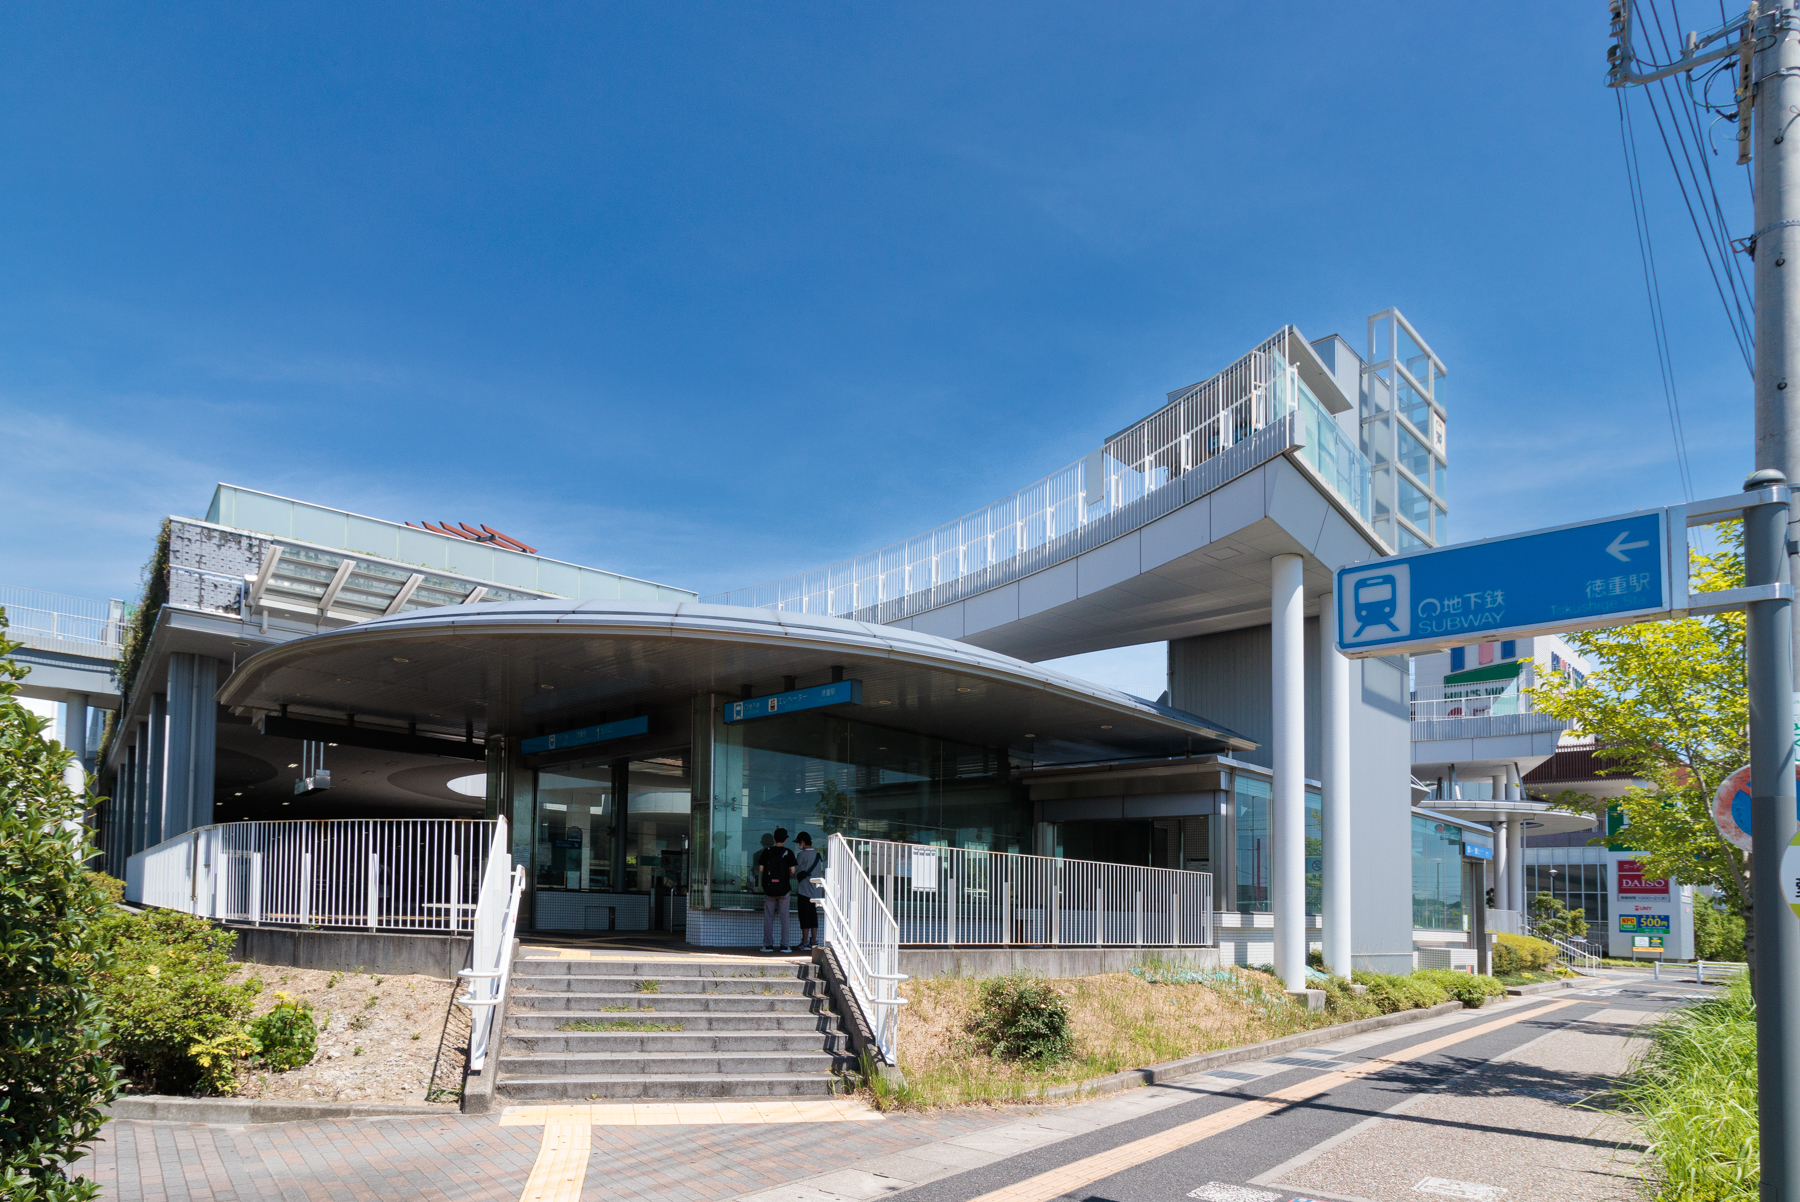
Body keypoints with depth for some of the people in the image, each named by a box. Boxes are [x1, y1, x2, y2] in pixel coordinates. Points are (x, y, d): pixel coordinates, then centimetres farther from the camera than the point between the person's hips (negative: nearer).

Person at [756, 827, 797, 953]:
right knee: (784, 918, 5)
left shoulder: (767, 851, -1)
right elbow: (792, 871, -5)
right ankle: (785, 945, 4)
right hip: (783, 889, -1)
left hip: (769, 889, 1)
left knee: (768, 917, 7)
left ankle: (768, 945, 6)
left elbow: (760, 869, -2)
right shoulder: (788, 853, -4)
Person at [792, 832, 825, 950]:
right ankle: (814, 941, 11)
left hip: (804, 890, -7)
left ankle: (805, 942, -1)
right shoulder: (818, 855, 10)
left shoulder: (801, 855, -11)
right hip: (816, 890, 7)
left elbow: (796, 871, -7)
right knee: (813, 915, 10)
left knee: (804, 915, -2)